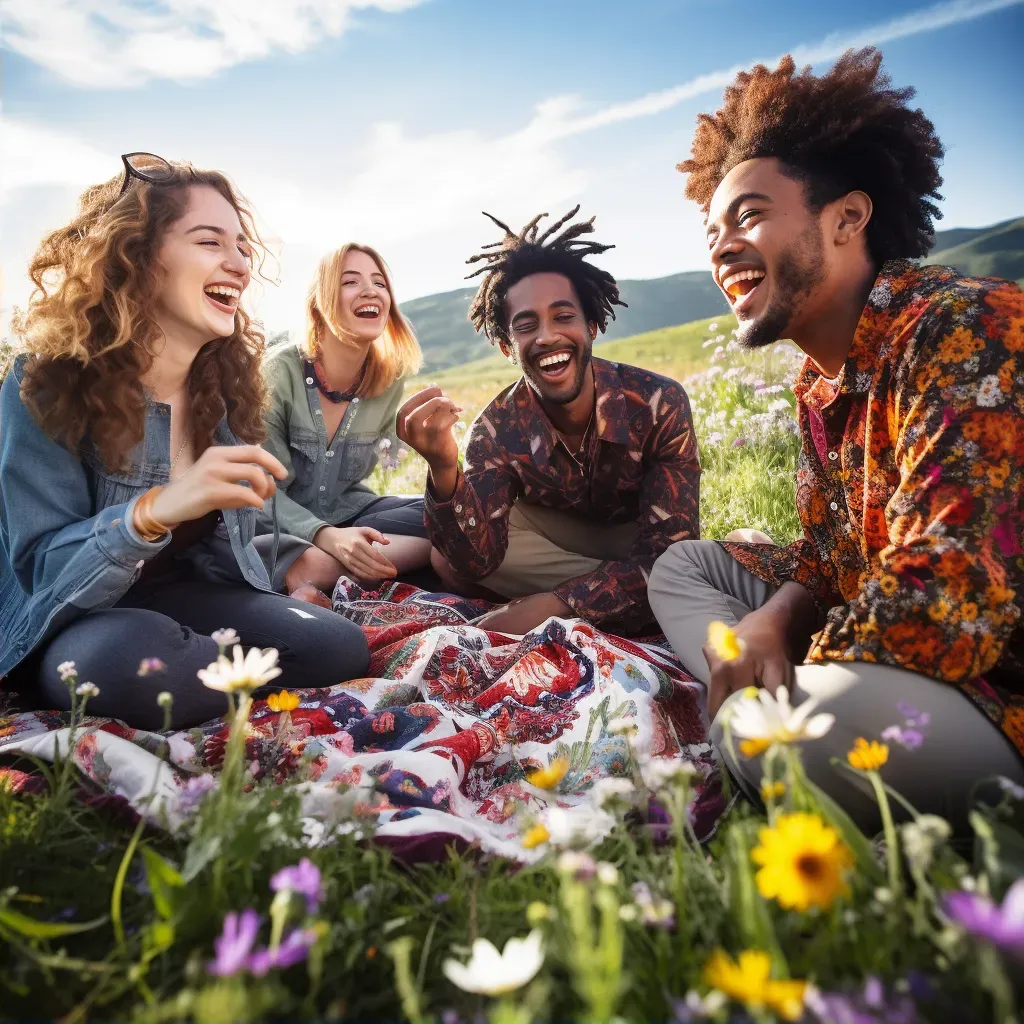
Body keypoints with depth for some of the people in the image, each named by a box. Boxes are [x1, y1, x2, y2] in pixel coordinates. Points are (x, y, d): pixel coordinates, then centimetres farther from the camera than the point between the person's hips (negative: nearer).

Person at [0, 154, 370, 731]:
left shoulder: (227, 376, -2)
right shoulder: (48, 383, -18)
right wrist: (156, 510, -41)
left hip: (179, 597, 4)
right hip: (64, 625, -3)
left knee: (343, 650, -20)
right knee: (133, 658, -39)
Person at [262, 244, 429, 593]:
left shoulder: (389, 378, -4)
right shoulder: (280, 372, -16)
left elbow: (358, 469, 9)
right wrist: (325, 536, -34)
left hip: (345, 511, 6)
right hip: (281, 520, -6)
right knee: (312, 566, -43)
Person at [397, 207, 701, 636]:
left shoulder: (660, 404, -27)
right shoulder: (496, 431, -21)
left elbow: (666, 556, -28)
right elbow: (474, 565, -30)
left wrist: (550, 604, -38)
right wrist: (444, 469, -49)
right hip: (554, 541, 2)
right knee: (447, 559, -26)